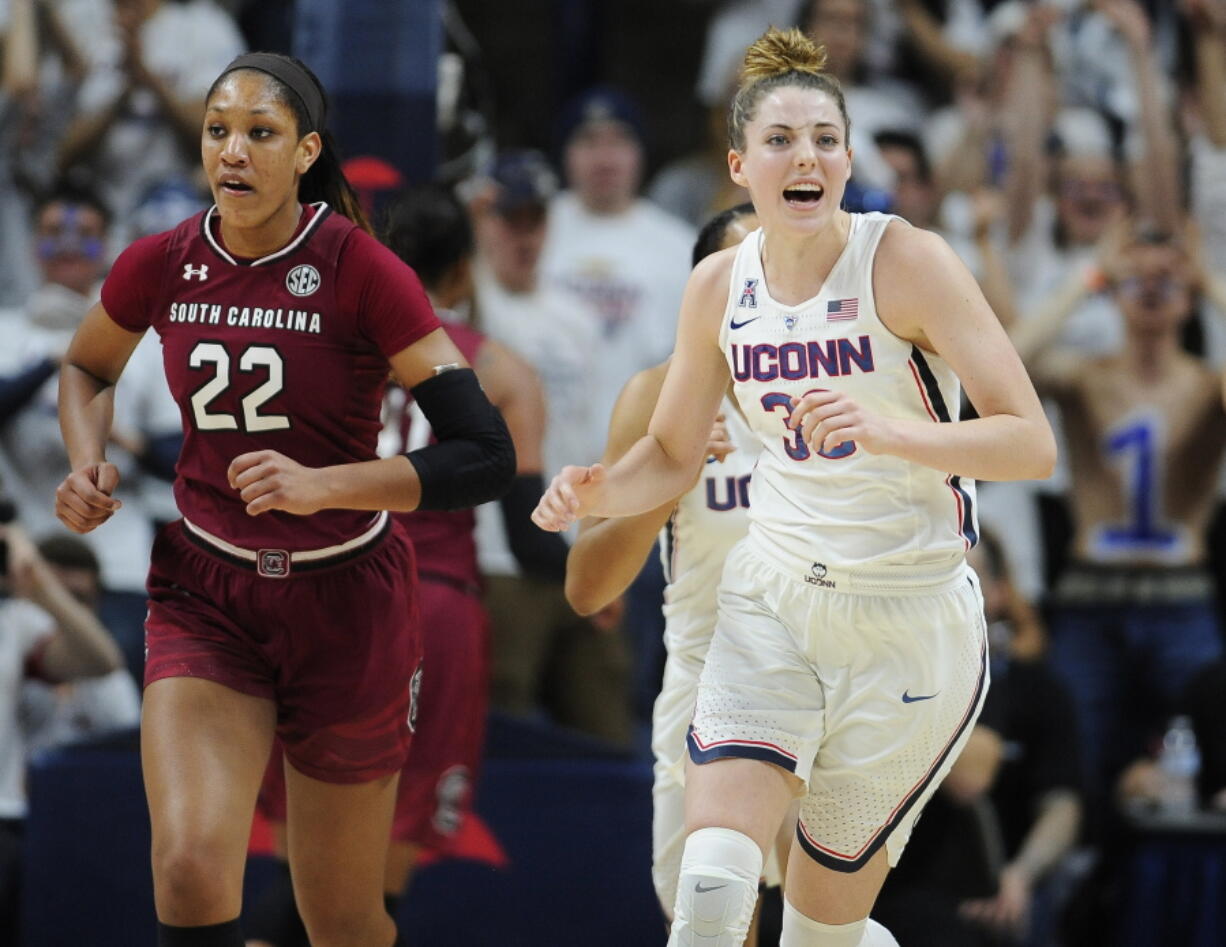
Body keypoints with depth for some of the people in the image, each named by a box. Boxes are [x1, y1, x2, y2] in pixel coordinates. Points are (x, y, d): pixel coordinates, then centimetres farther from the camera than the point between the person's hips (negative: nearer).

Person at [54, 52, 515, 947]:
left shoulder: (360, 269, -16)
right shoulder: (162, 266, -5)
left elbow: (486, 454, -21)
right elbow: (86, 369, 19)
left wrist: (319, 486, -31)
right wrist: (90, 466, -1)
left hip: (347, 599, -2)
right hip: (204, 595, 2)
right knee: (190, 870, -22)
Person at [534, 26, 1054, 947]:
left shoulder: (908, 262, -14)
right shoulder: (720, 285, 2)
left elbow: (1032, 442, -18)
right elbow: (672, 456, 14)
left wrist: (884, 431, -34)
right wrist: (594, 493, -8)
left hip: (907, 622, -3)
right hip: (773, 602, 3)